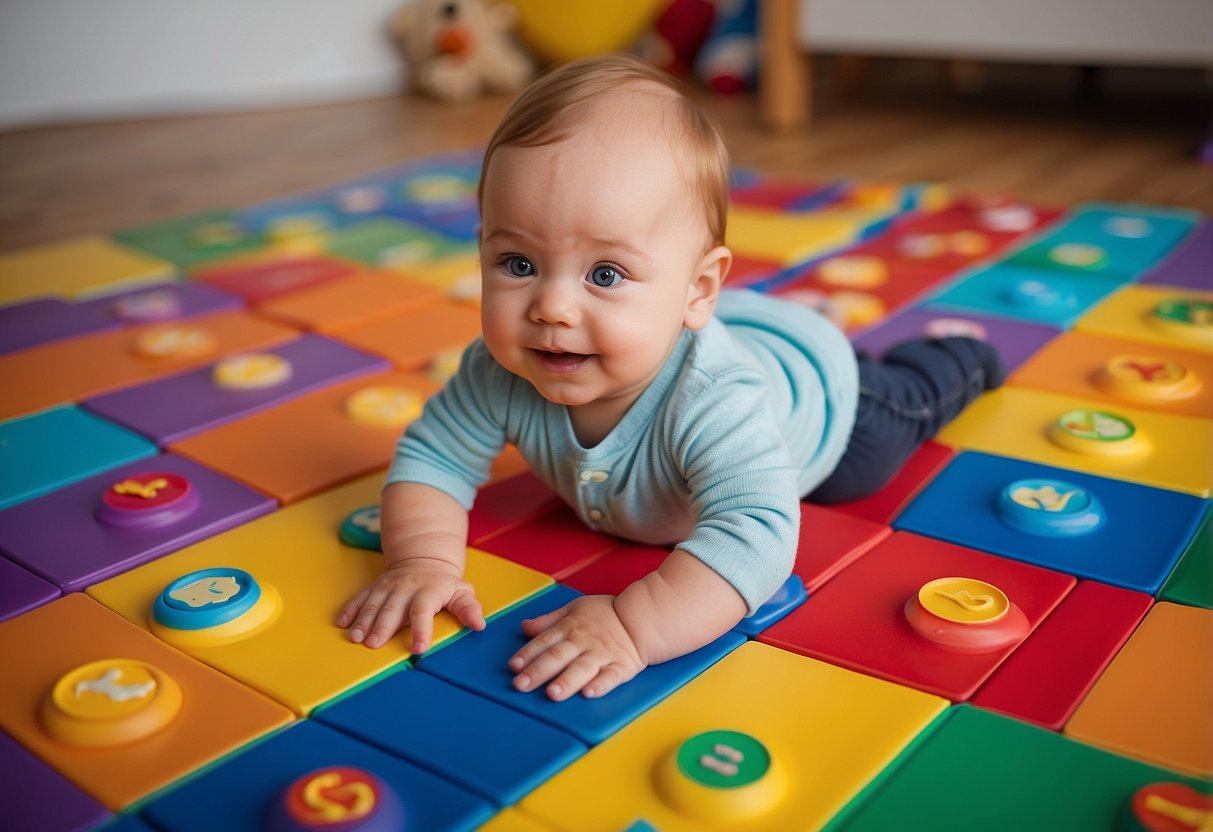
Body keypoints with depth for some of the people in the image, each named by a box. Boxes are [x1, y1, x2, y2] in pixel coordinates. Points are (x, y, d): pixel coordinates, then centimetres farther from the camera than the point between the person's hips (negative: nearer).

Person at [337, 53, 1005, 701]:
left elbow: (756, 532, -63)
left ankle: (957, 359, 58)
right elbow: (432, 458, -28)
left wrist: (635, 624, -73)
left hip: (813, 383, -2)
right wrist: (423, 561, -46)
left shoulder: (711, 400, -54)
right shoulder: (501, 376, -38)